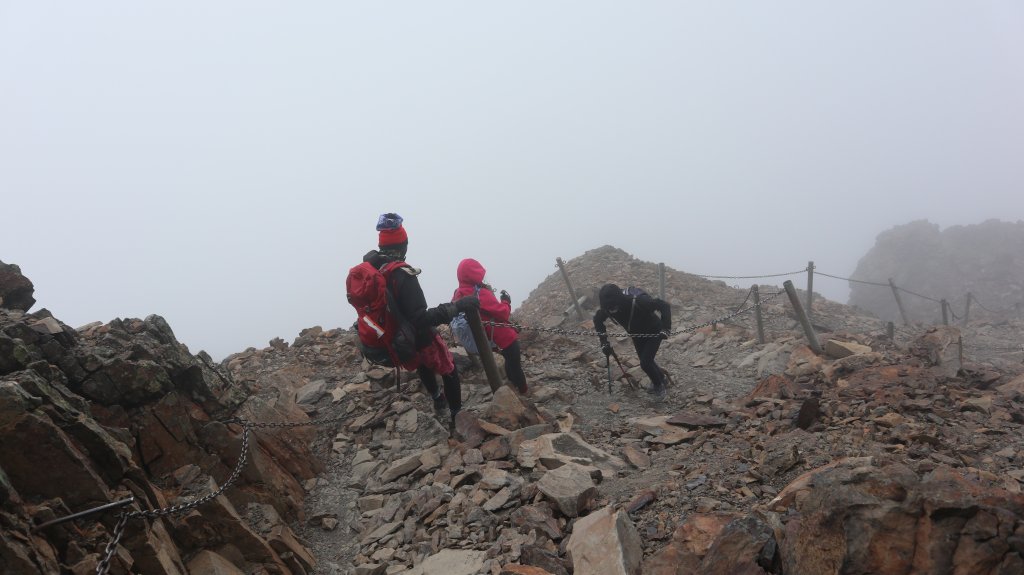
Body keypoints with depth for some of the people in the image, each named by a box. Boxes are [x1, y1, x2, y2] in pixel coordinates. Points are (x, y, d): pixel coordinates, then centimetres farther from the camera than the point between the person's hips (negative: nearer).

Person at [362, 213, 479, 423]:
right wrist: (456, 306, -40)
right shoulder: (402, 275, -34)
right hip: (419, 338, -7)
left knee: (422, 362, 36)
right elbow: (421, 319, -38)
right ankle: (457, 416, 27)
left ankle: (437, 399, 51)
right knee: (449, 371, 16)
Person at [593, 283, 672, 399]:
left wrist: (666, 329, -44)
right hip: (637, 335, 6)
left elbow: (664, 305, -35)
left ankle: (659, 385, 16)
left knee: (645, 363, -12)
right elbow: (598, 320, -5)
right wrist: (604, 342, -11)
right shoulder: (607, 307, -25)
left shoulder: (637, 302, -42)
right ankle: (660, 378, 46)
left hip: (653, 333, -6)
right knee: (646, 362, 17)